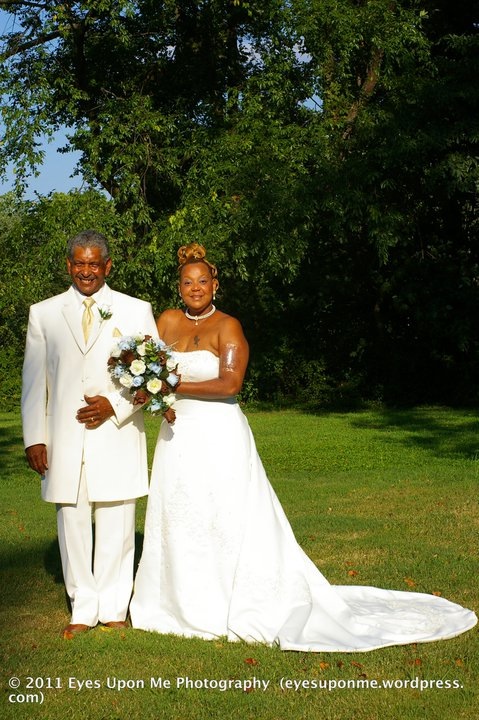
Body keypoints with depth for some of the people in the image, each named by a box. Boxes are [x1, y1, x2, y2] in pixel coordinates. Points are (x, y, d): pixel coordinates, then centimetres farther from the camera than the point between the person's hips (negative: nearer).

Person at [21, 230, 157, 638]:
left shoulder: (136, 311, 6)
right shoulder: (43, 314, 10)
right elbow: (34, 380, 9)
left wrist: (115, 404, -11)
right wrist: (34, 438, 4)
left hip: (117, 439, -1)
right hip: (65, 443, 1)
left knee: (117, 528, 4)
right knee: (73, 526, 7)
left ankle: (114, 609, 18)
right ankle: (83, 608, 19)